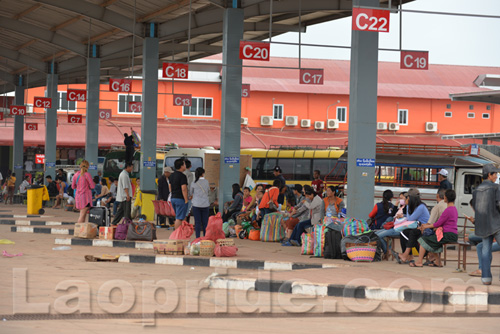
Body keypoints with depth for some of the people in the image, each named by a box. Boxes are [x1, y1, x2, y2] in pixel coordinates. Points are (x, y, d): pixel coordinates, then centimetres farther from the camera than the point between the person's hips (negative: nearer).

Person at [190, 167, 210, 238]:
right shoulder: (206, 182, -1)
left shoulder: (194, 183, -4)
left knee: (197, 222, 1)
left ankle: (198, 237, -1)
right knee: (205, 222, 6)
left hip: (196, 204, -1)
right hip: (205, 204, 1)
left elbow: (191, 192, 9)